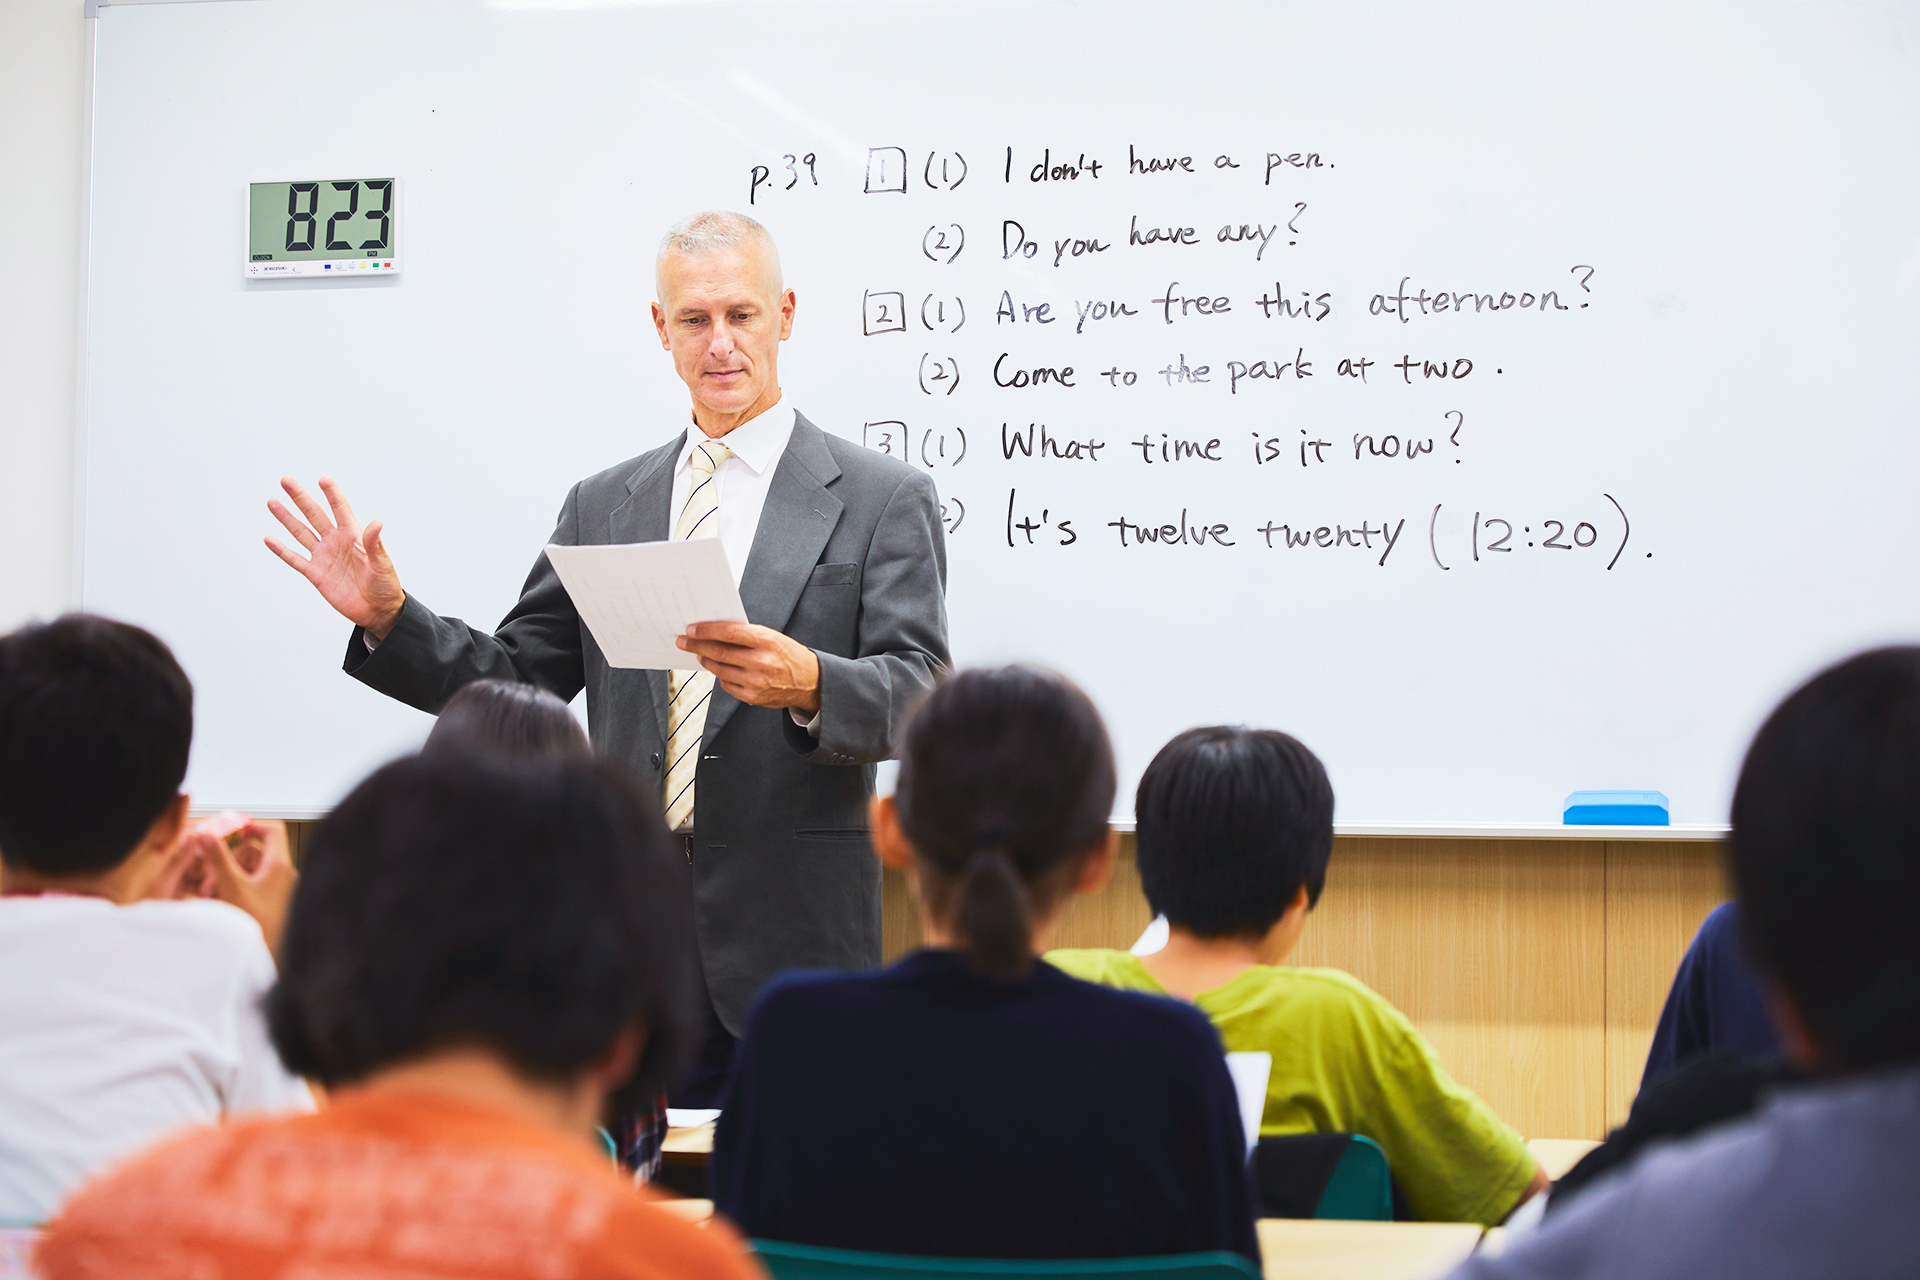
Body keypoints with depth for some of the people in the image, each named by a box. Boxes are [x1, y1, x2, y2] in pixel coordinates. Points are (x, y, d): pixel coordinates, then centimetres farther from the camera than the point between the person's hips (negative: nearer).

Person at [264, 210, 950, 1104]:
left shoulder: (885, 499, 1)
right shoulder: (603, 506, 14)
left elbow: (919, 692, -7)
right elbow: (516, 680, 13)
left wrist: (808, 684, -28)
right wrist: (386, 618, -2)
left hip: (792, 936, -3)